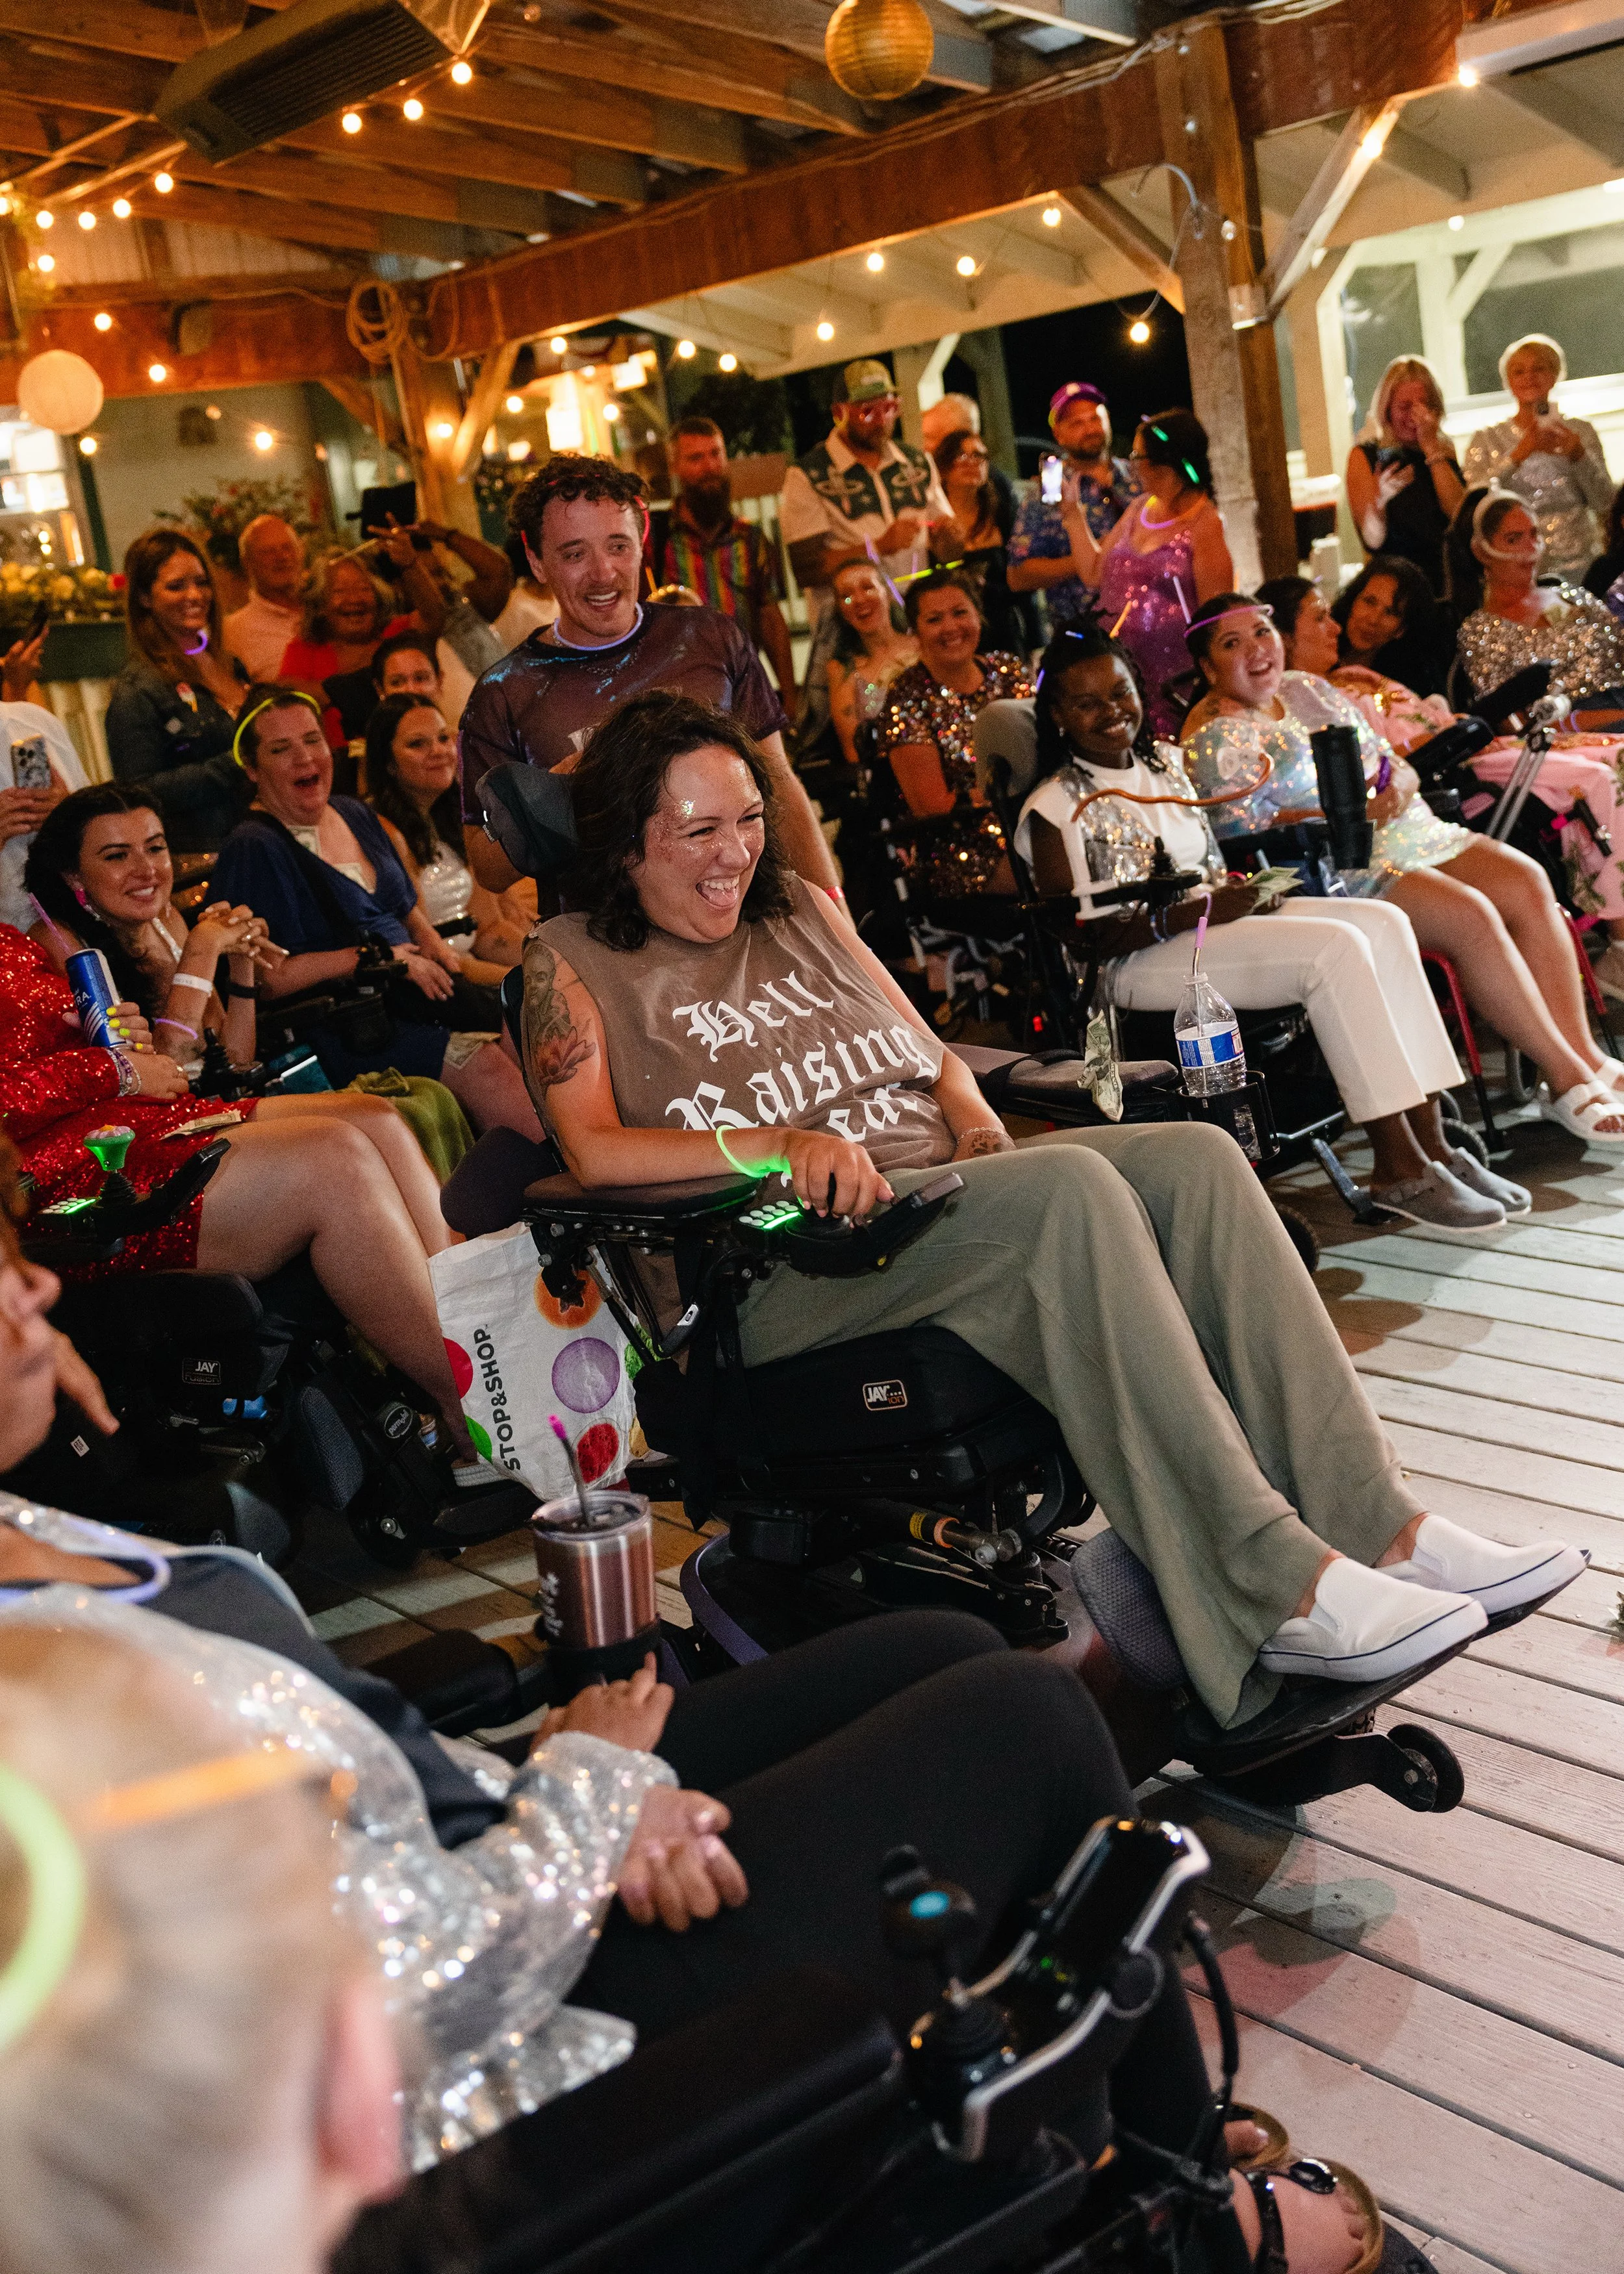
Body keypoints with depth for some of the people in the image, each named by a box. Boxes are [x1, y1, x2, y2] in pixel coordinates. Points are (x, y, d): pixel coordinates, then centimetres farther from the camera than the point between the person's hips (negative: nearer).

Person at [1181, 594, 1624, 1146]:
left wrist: (1400, 781, -5)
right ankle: (1567, 1081, -19)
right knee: (1471, 915, -26)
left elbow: (1388, 760, 20)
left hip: (1413, 833, 8)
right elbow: (1244, 833, -14)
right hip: (1339, 876, -8)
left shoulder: (1308, 689, 19)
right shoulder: (1213, 738, -3)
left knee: (1525, 882, -15)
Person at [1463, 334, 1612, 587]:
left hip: (1581, 565, 1)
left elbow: (1604, 503, 7)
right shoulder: (1486, 439, 8)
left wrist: (1579, 455, -9)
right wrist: (1519, 454, -18)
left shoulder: (1581, 430, 13)